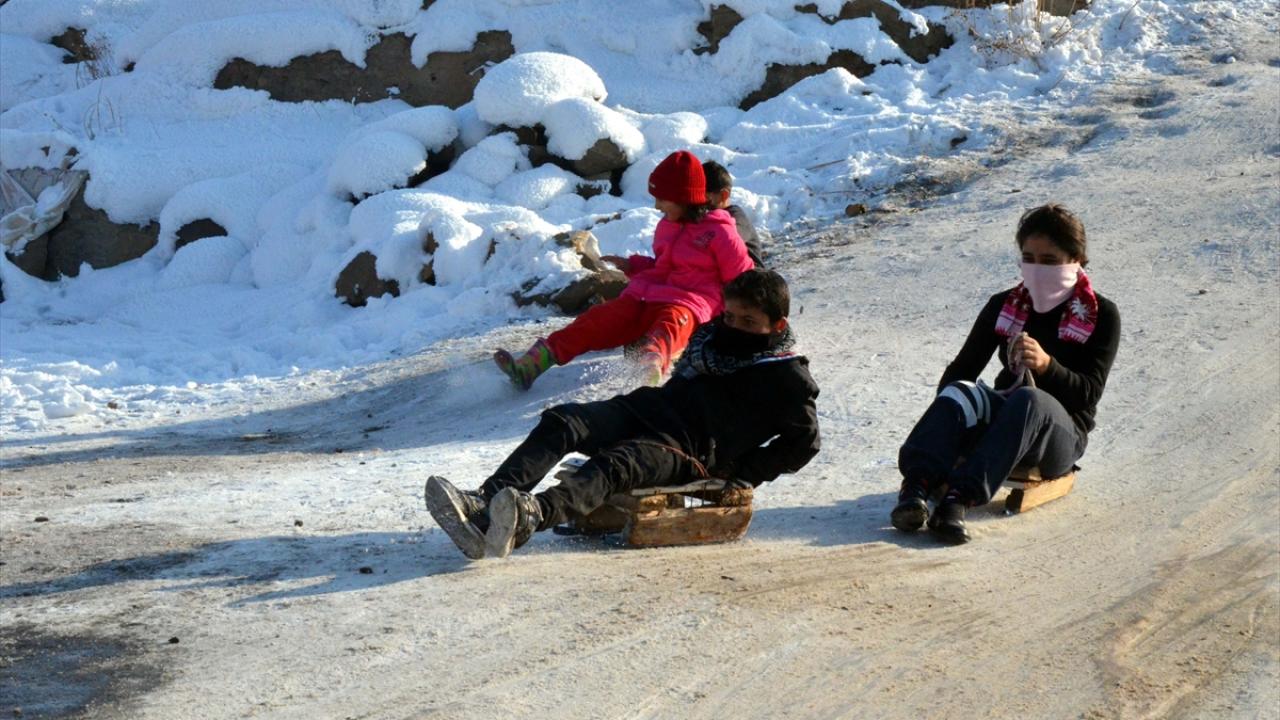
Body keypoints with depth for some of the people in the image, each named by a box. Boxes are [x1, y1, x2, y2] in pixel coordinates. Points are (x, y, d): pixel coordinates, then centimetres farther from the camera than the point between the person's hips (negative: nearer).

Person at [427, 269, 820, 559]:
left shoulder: (788, 379, 3)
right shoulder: (712, 335, 24)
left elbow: (804, 441, 2)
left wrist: (742, 472, -5)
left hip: (690, 449, -7)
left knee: (613, 465, -37)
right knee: (561, 422, -21)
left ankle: (531, 518, -67)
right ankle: (484, 503, -43)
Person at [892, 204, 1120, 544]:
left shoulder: (1101, 316, 1)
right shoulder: (1004, 306, 11)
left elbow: (1089, 394, -9)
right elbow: (962, 369, 6)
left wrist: (1047, 366, -29)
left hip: (1061, 435, -3)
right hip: (1002, 421, 3)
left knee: (1029, 399, -37)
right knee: (961, 392, -30)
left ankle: (959, 497, -54)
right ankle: (917, 486, -50)